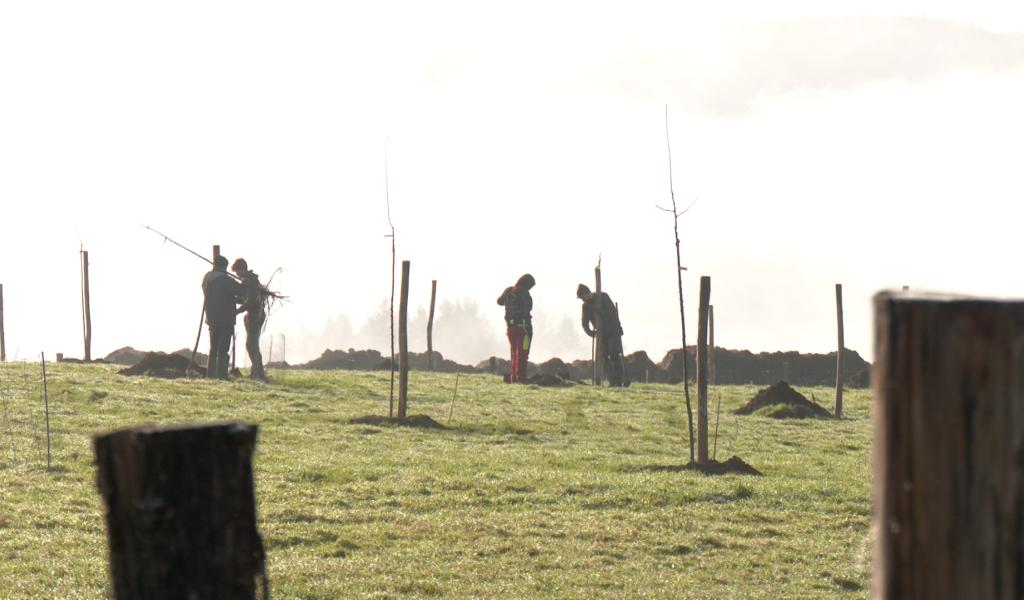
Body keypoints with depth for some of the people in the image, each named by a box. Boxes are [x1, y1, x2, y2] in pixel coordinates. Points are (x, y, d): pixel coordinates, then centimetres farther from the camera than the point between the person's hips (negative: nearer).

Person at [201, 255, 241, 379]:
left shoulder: (207, 277, 10)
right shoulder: (224, 279, -15)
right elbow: (241, 290, -18)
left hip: (211, 319, 7)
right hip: (225, 319, -7)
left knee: (213, 349, 14)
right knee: (223, 350, -6)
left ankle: (211, 373, 13)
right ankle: (221, 374, -9)